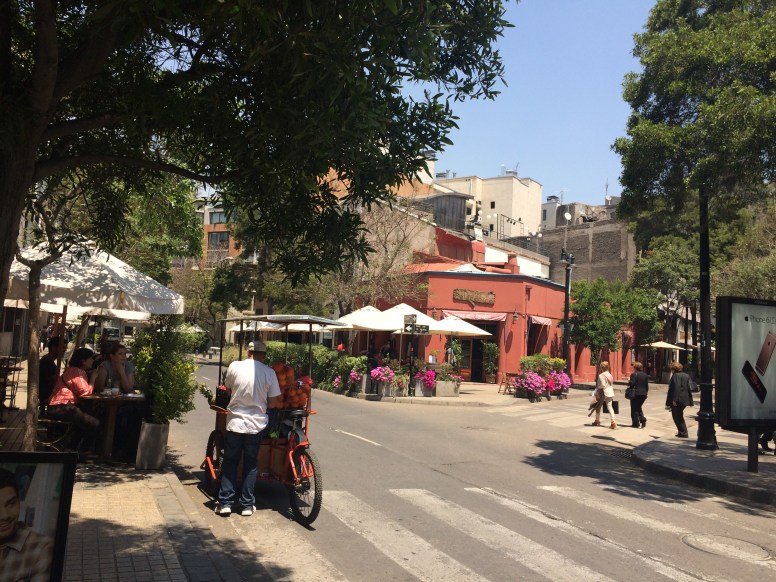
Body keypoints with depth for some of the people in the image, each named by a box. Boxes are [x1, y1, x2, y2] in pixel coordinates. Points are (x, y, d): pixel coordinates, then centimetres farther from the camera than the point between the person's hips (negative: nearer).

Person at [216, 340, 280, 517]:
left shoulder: (234, 366, -7)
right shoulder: (269, 372, -7)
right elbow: (272, 403, -4)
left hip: (235, 422, 0)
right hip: (256, 423, 0)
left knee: (230, 462, 13)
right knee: (250, 464, 13)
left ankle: (225, 503, 11)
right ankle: (247, 505, 15)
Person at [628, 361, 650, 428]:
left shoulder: (634, 374, -12)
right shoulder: (645, 375, 8)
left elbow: (632, 384, -19)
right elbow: (647, 385, 10)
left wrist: (629, 382, 2)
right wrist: (645, 392, 19)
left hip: (636, 394, -6)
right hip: (643, 394, 6)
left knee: (634, 409, 3)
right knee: (639, 407, 21)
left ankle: (635, 423, 4)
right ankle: (643, 419, 4)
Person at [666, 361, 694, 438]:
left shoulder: (675, 376, -13)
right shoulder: (686, 375, 11)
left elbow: (676, 388, -21)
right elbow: (689, 388, 12)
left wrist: (674, 400, -20)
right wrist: (690, 401, 15)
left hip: (677, 400, -8)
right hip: (685, 399, 8)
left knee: (677, 416, 1)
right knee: (679, 416, 20)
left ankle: (683, 433, -1)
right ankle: (681, 431, 24)